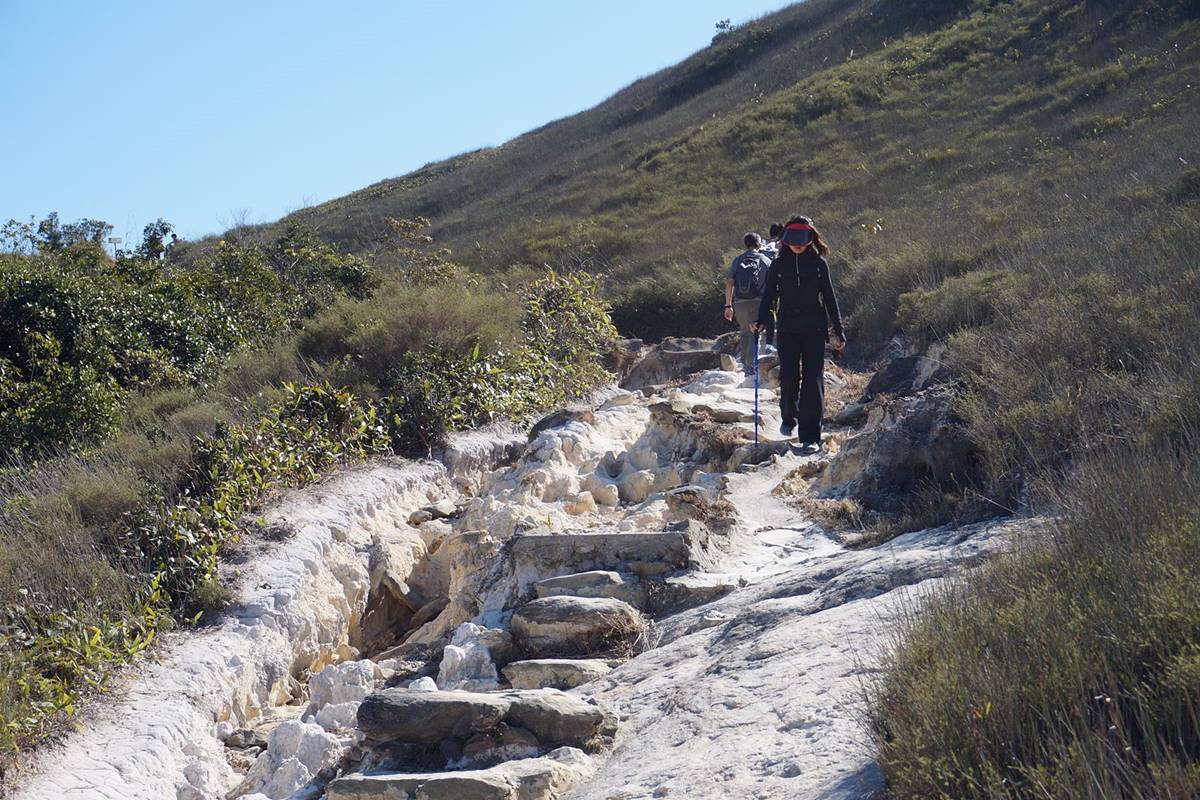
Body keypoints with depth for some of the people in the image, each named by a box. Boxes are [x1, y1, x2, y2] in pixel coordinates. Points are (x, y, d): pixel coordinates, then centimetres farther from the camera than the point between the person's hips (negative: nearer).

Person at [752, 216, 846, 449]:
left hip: (814, 329, -1)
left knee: (813, 379, -6)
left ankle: (810, 436, -4)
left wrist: (839, 331, 6)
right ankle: (788, 417, 26)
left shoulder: (818, 264, 5)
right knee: (789, 377, -5)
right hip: (787, 329, 1)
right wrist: (761, 321, -10)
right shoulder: (778, 265, 7)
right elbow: (769, 296, 7)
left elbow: (829, 298, 8)